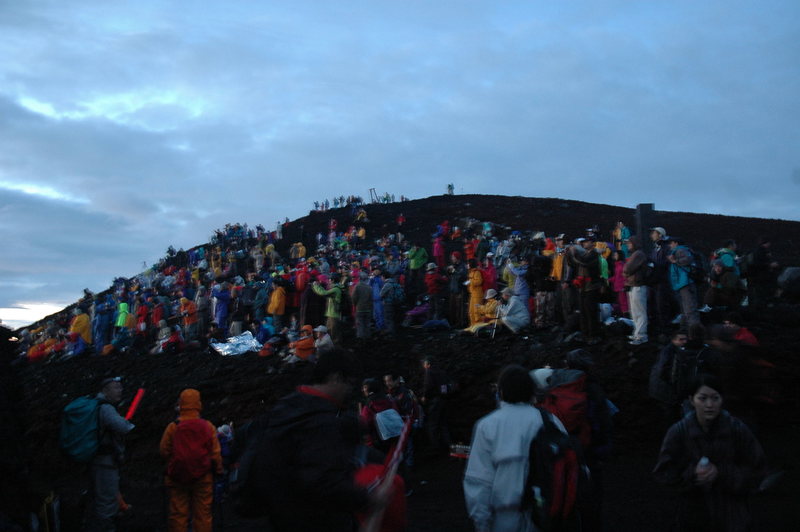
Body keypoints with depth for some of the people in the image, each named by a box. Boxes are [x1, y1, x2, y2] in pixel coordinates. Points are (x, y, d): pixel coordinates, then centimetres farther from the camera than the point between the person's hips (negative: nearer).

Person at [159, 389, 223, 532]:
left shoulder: (172, 427, -8)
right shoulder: (208, 427, -6)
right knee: (202, 515, 7)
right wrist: (218, 471, 11)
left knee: (178, 515, 8)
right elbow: (215, 454, -3)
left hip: (177, 477, 0)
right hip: (203, 478, 0)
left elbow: (163, 451, -1)